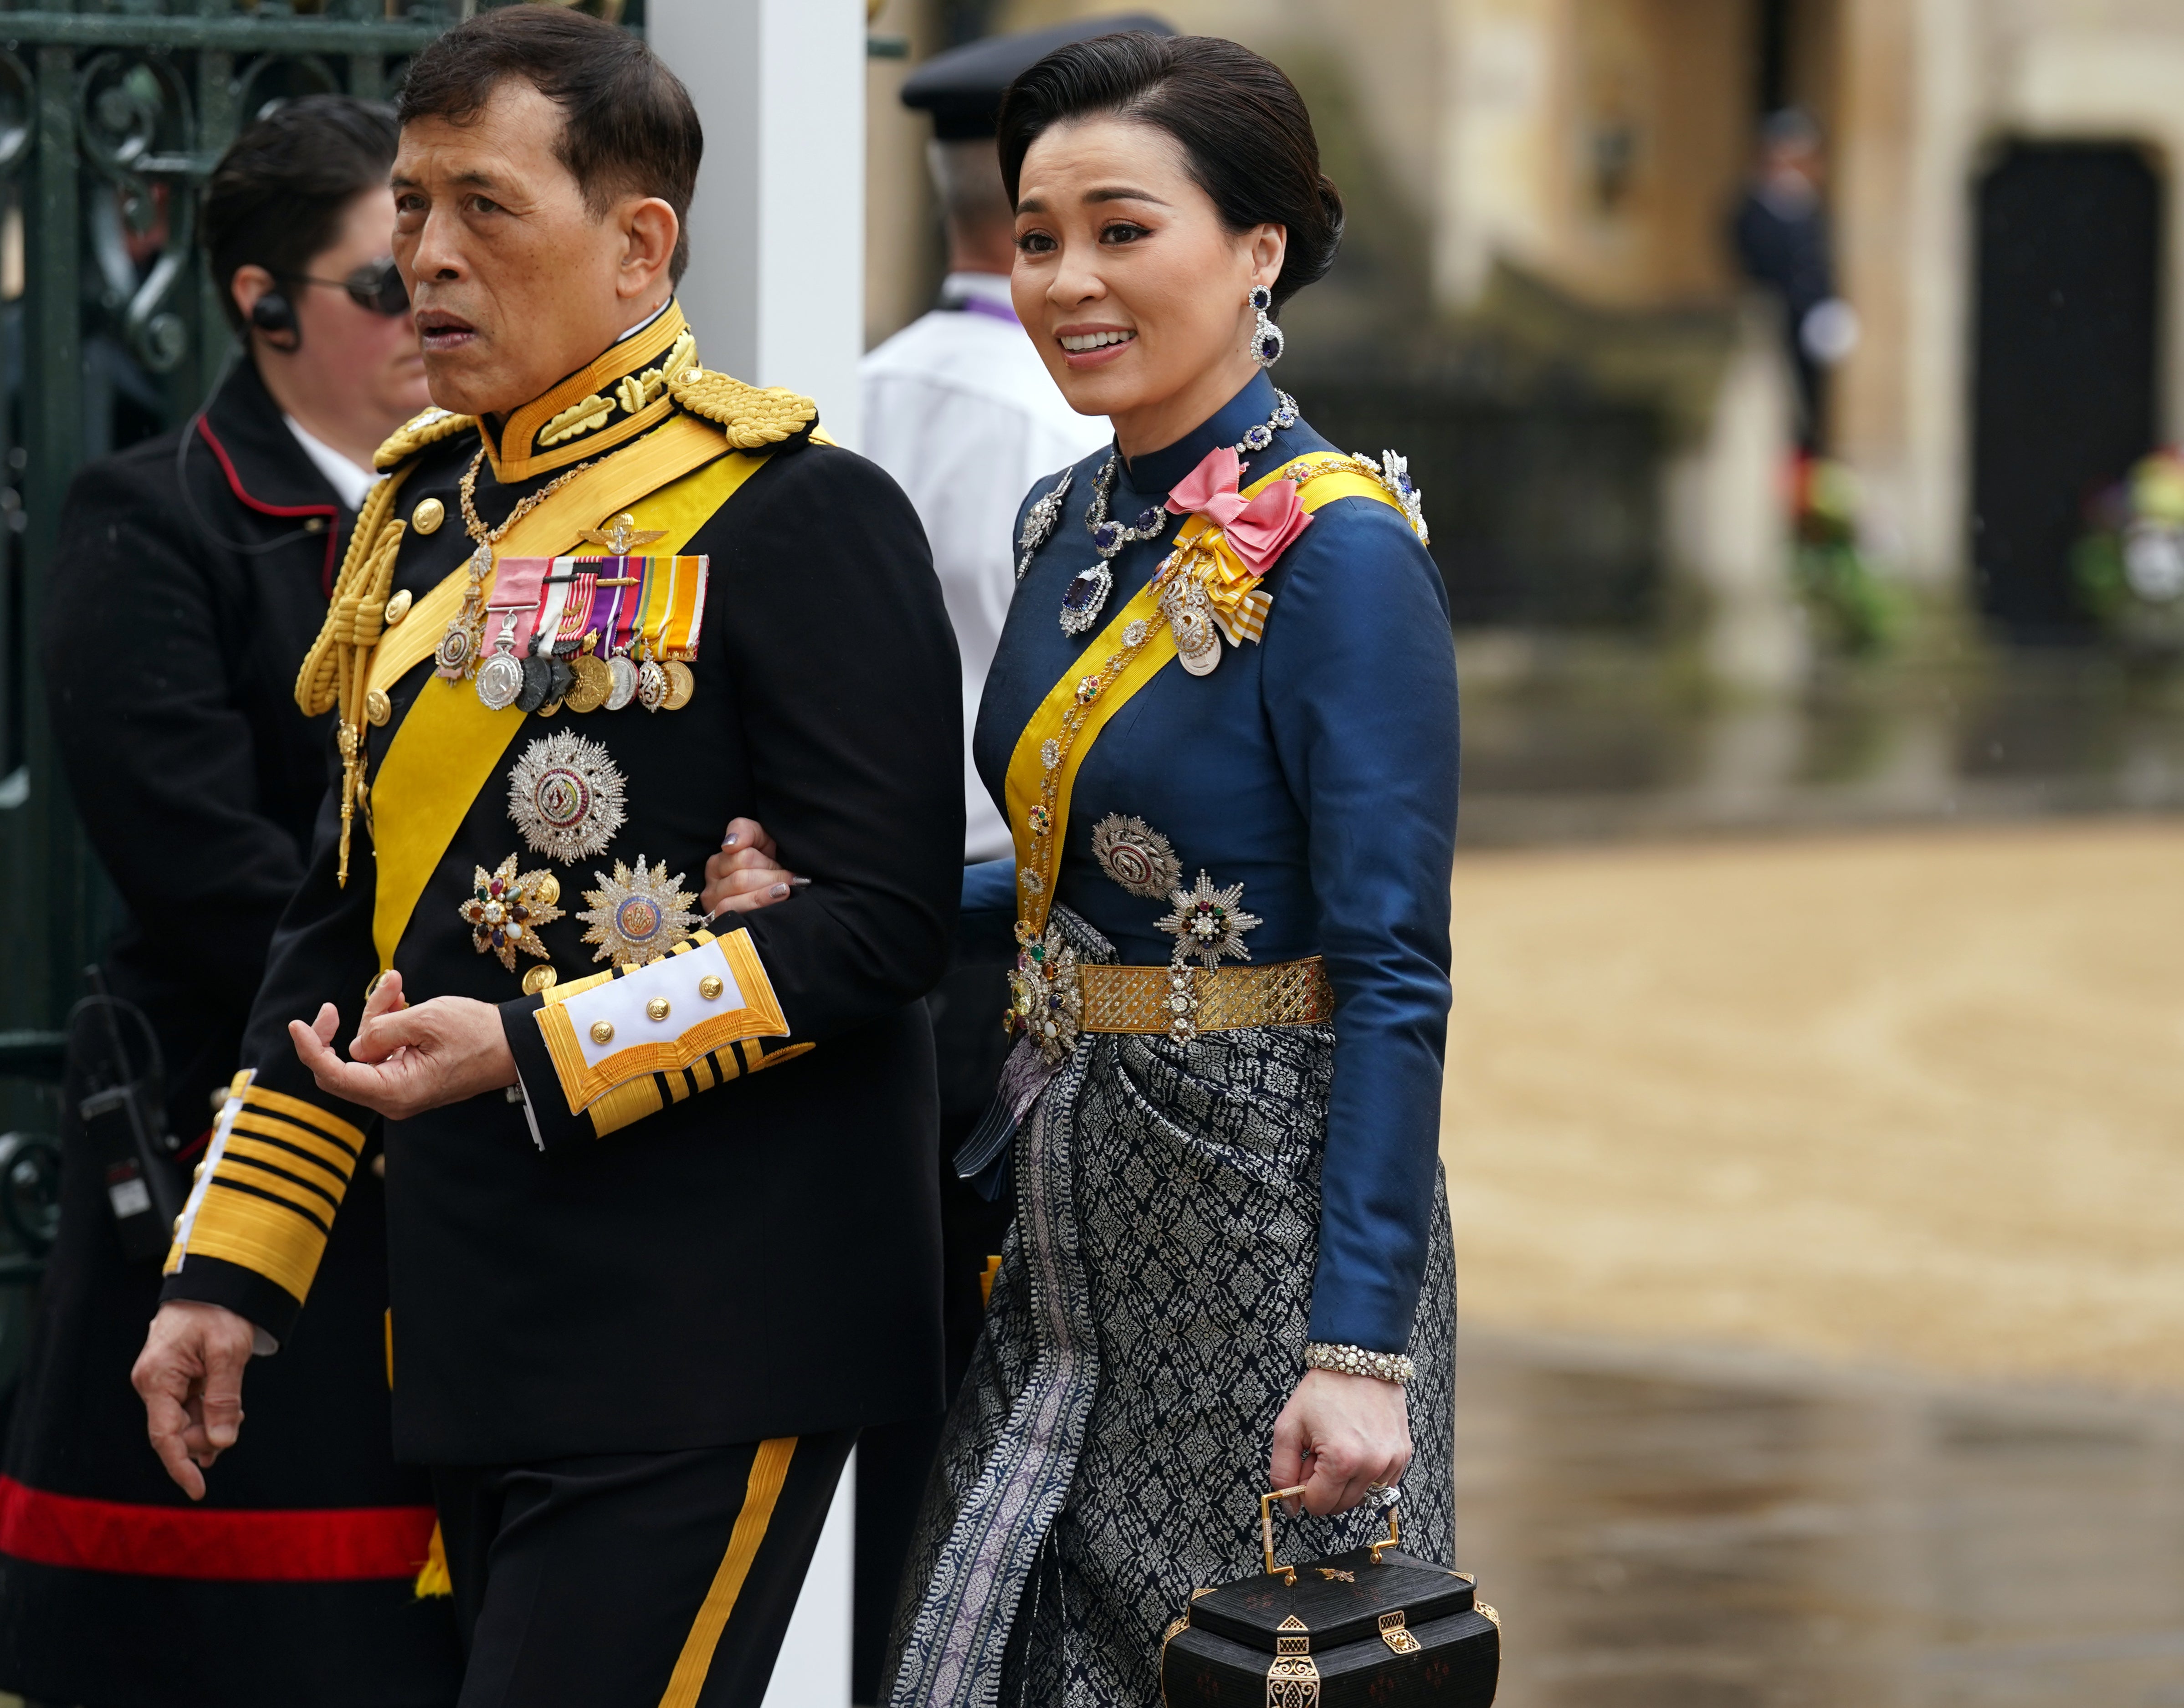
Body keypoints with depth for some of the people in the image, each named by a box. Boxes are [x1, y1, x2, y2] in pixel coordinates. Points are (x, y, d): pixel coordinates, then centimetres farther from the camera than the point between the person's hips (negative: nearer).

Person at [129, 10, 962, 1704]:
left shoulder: (799, 512, -8)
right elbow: (344, 921, 21)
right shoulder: (422, 516, 16)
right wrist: (228, 1264, 16)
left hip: (707, 1350, -8)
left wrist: (537, 1049, -19)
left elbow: (887, 917, -14)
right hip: (477, 1336, 8)